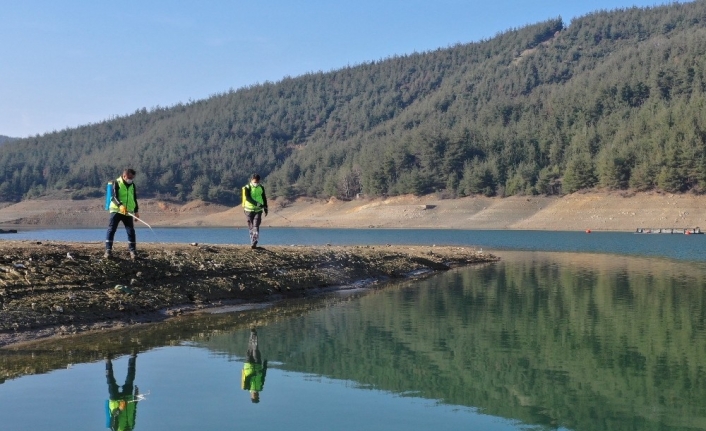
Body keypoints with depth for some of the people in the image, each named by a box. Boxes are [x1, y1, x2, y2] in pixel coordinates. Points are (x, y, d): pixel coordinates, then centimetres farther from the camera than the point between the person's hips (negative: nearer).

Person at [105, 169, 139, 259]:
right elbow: (114, 196, -17)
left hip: (128, 212, 5)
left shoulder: (132, 185, 13)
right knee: (111, 230, -7)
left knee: (131, 231, 0)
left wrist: (136, 211, 17)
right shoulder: (117, 183, -6)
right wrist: (120, 205, -34)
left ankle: (132, 251, 6)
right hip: (116, 210, -4)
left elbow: (134, 198, 20)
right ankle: (108, 250, -5)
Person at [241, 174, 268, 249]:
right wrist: (256, 203, -34)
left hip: (258, 210, 1)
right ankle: (252, 242, 20)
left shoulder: (261, 187, 3)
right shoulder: (247, 188, -9)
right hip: (249, 210, -1)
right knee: (251, 227, 7)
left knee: (256, 226, -12)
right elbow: (248, 198, -22)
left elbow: (264, 198, 14)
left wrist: (265, 208, 15)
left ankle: (254, 243, -19)